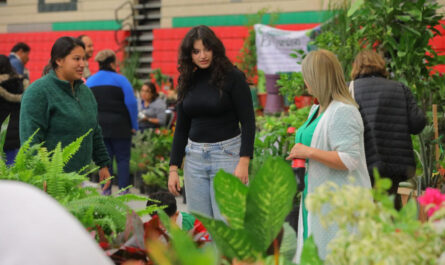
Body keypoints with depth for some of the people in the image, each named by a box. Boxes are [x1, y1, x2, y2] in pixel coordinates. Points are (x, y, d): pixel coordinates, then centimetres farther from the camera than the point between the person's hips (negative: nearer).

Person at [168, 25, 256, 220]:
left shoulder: (232, 77, -6)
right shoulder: (187, 81, 8)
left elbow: (248, 122, -8)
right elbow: (181, 128, 12)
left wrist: (244, 162, -17)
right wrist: (173, 168, 7)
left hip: (227, 154, -5)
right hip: (194, 157, 5)